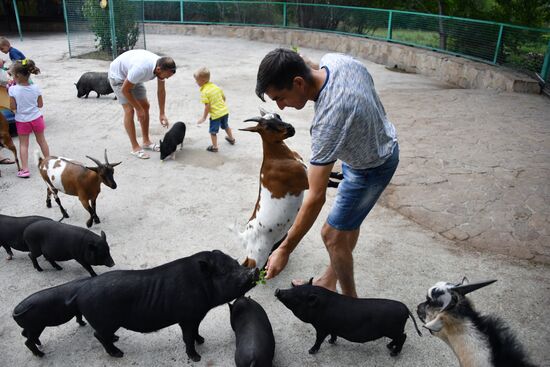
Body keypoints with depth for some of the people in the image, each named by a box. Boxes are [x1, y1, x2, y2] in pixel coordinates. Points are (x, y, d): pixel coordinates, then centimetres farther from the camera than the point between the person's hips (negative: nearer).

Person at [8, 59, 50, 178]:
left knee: (23, 144, 8)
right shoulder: (35, 88, -12)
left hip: (22, 120, -2)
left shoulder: (13, 89, -18)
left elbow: (13, 107, -12)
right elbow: (40, 105, -4)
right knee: (42, 141, 19)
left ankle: (25, 169, 5)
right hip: (36, 118, 2)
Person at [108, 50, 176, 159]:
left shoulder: (162, 66, -21)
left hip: (133, 76, 7)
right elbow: (125, 89, -29)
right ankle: (135, 148, -6)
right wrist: (138, 109, -21)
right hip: (118, 75, -7)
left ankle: (146, 141, 17)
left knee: (145, 106, 5)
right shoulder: (141, 69, -43)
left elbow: (161, 90, -6)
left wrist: (162, 114, -6)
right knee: (129, 110, -14)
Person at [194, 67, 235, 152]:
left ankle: (214, 147, 17)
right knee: (226, 126, 30)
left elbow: (207, 106, -20)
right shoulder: (216, 86, 3)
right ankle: (231, 139, 47)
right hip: (225, 111, 7)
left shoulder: (204, 92, -18)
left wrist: (204, 118, -10)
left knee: (213, 131, 10)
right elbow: (224, 97, 10)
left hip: (215, 114, -7)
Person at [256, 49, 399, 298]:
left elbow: (316, 197, -38)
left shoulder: (329, 119, -41)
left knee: (333, 234, 0)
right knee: (349, 222, 19)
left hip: (371, 168, -9)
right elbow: (367, 80, 6)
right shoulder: (333, 59, -17)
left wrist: (284, 250, -30)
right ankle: (329, 282, 37)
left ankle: (350, 302, 22)